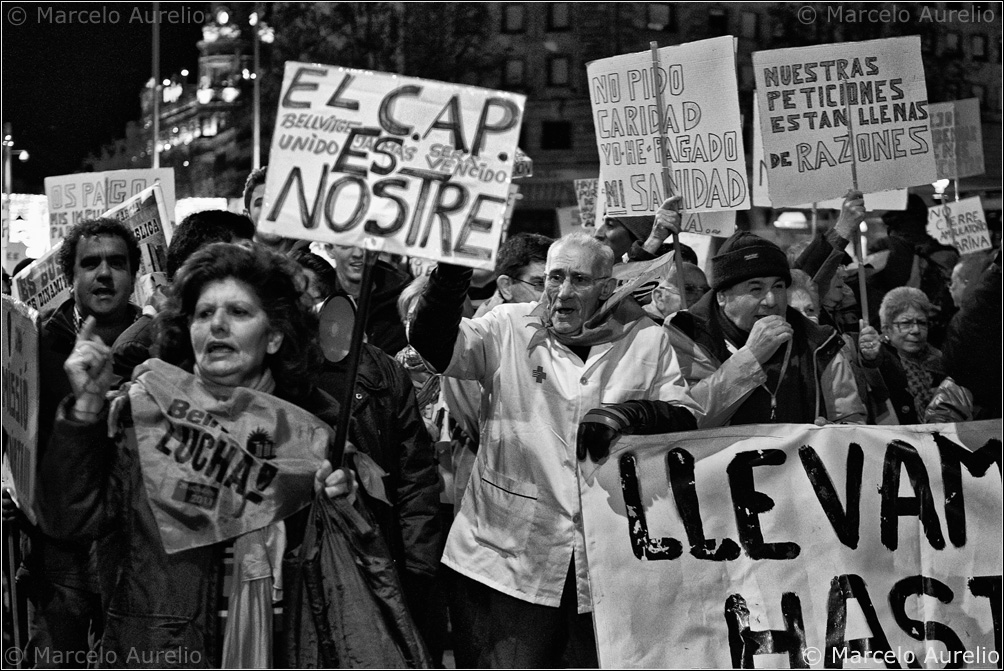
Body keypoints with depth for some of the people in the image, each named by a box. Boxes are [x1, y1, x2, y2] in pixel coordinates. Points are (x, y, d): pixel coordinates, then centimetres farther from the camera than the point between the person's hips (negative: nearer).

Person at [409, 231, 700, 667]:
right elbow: (436, 347, -10)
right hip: (508, 554, -1)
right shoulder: (509, 329, 4)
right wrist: (452, 273, -26)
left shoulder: (646, 340, 7)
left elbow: (687, 420, 3)